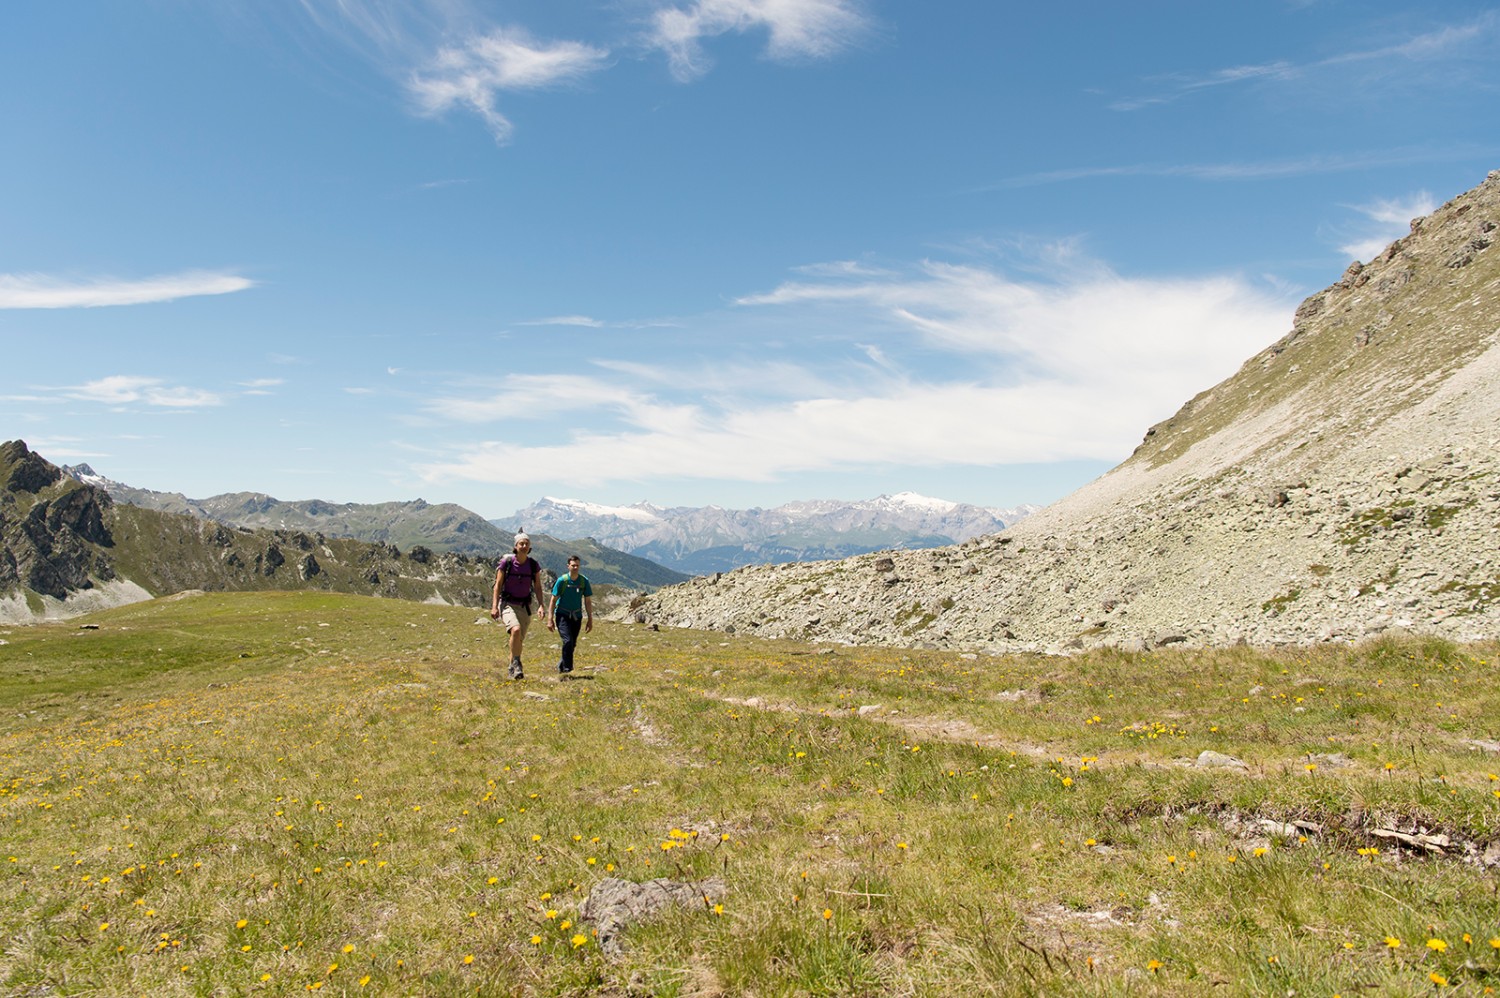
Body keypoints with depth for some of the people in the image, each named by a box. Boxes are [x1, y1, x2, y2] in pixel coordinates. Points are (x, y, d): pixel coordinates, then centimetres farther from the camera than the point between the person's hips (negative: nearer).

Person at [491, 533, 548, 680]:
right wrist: (494, 606, -11)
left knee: (519, 640, 9)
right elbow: (498, 585, -5)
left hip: (524, 606, 3)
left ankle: (512, 670, 29)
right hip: (507, 603, -3)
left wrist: (541, 605, -9)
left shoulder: (534, 565, -1)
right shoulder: (507, 562, -8)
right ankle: (516, 664, -15)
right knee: (516, 630, -29)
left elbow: (538, 587, 4)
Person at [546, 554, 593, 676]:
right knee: (568, 641, -19)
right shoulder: (562, 580, -11)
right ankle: (567, 669, -9)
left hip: (576, 616, 4)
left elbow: (588, 601, 5)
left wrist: (590, 619, 4)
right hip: (562, 615, -4)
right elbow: (553, 600, -6)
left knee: (573, 644, 8)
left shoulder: (584, 581, -2)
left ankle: (561, 666, 30)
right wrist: (550, 619, -10)